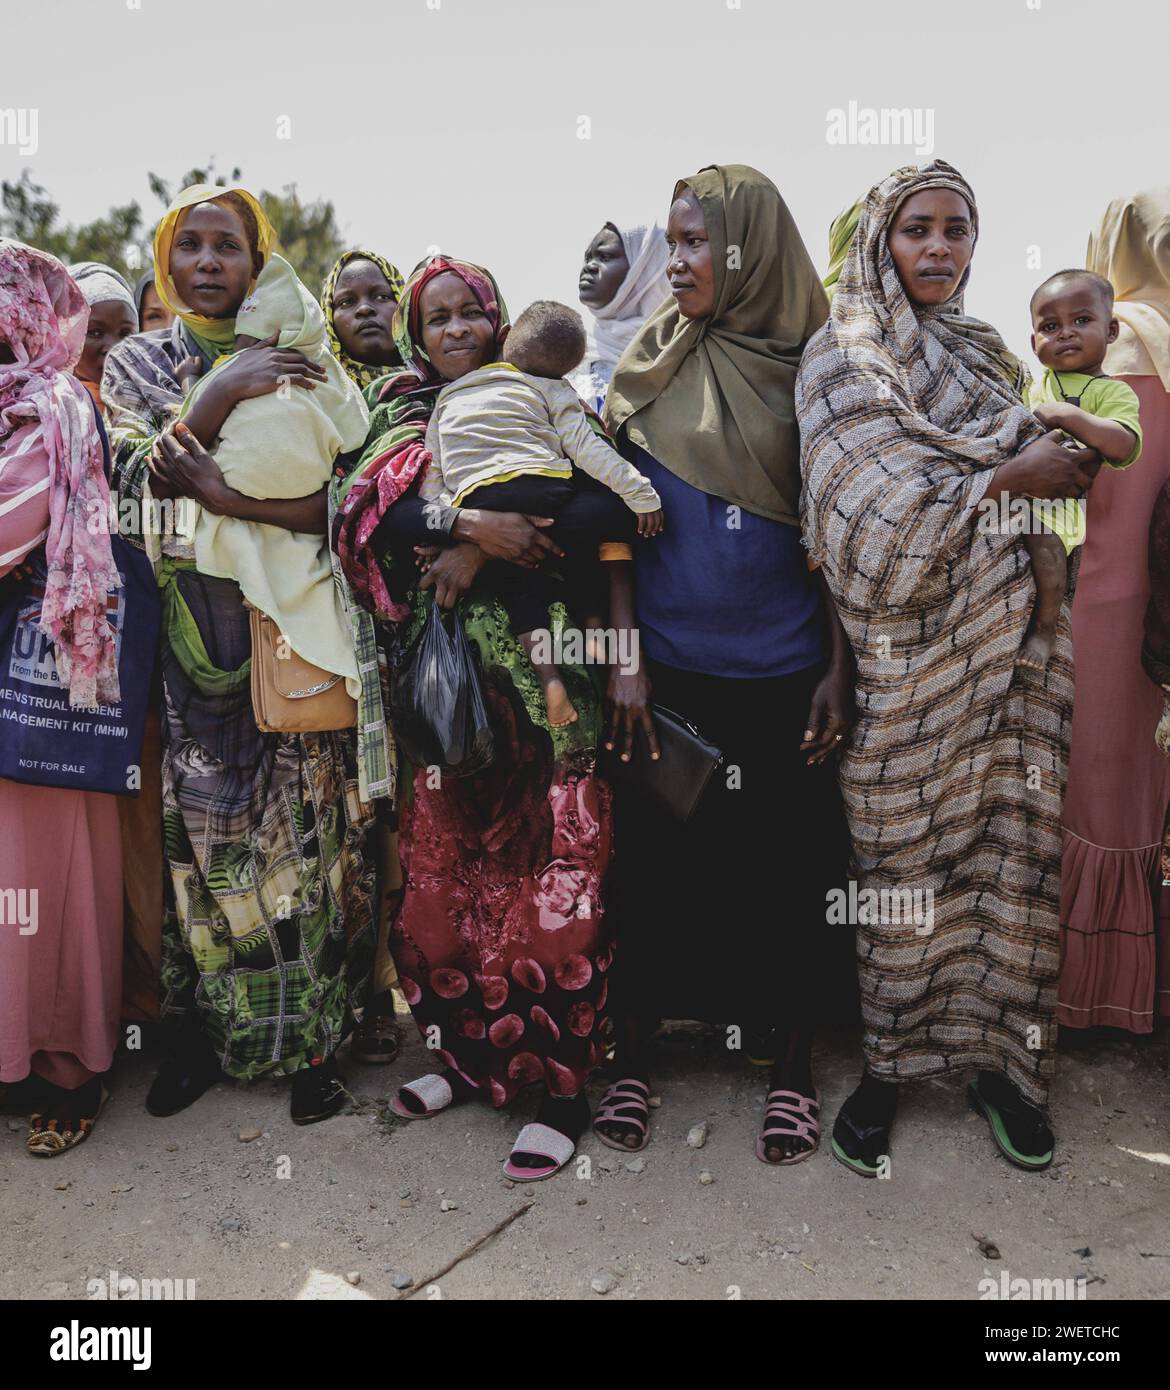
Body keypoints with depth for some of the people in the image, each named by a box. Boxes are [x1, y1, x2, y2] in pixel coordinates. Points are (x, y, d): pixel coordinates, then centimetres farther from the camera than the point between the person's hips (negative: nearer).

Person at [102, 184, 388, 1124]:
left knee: (303, 820, -1)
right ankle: (204, 1027, 18)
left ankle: (312, 1035, 12)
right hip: (189, 630, 1)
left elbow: (333, 501, -4)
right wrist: (227, 395, -16)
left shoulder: (298, 364, 8)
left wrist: (224, 495, -19)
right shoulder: (136, 362, 13)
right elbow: (142, 474, -5)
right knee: (203, 825, 1)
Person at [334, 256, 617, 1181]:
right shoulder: (400, 417, 15)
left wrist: (485, 546, -15)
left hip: (541, 669, -2)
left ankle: (560, 1084, 6)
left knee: (550, 872, -5)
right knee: (445, 865, 5)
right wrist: (468, 522, -20)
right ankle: (469, 1053, 23)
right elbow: (363, 511, -5)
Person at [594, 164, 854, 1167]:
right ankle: (631, 1059, 25)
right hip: (671, 663, 1)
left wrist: (839, 666, -3)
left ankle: (792, 1068, 26)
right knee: (652, 858, 7)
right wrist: (625, 659, -6)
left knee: (788, 867, 7)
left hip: (784, 669, 0)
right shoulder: (650, 366, 4)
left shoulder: (808, 365, 2)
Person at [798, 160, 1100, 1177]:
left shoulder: (985, 351, 18)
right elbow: (875, 505, -14)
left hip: (1011, 637, 6)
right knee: (907, 860, 3)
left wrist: (1072, 452, 2)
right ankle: (890, 1064, 20)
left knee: (1012, 845, 6)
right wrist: (1011, 478, -13)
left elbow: (1031, 468, 21)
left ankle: (999, 1056, 22)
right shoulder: (842, 357, -2)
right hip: (911, 646, -5)